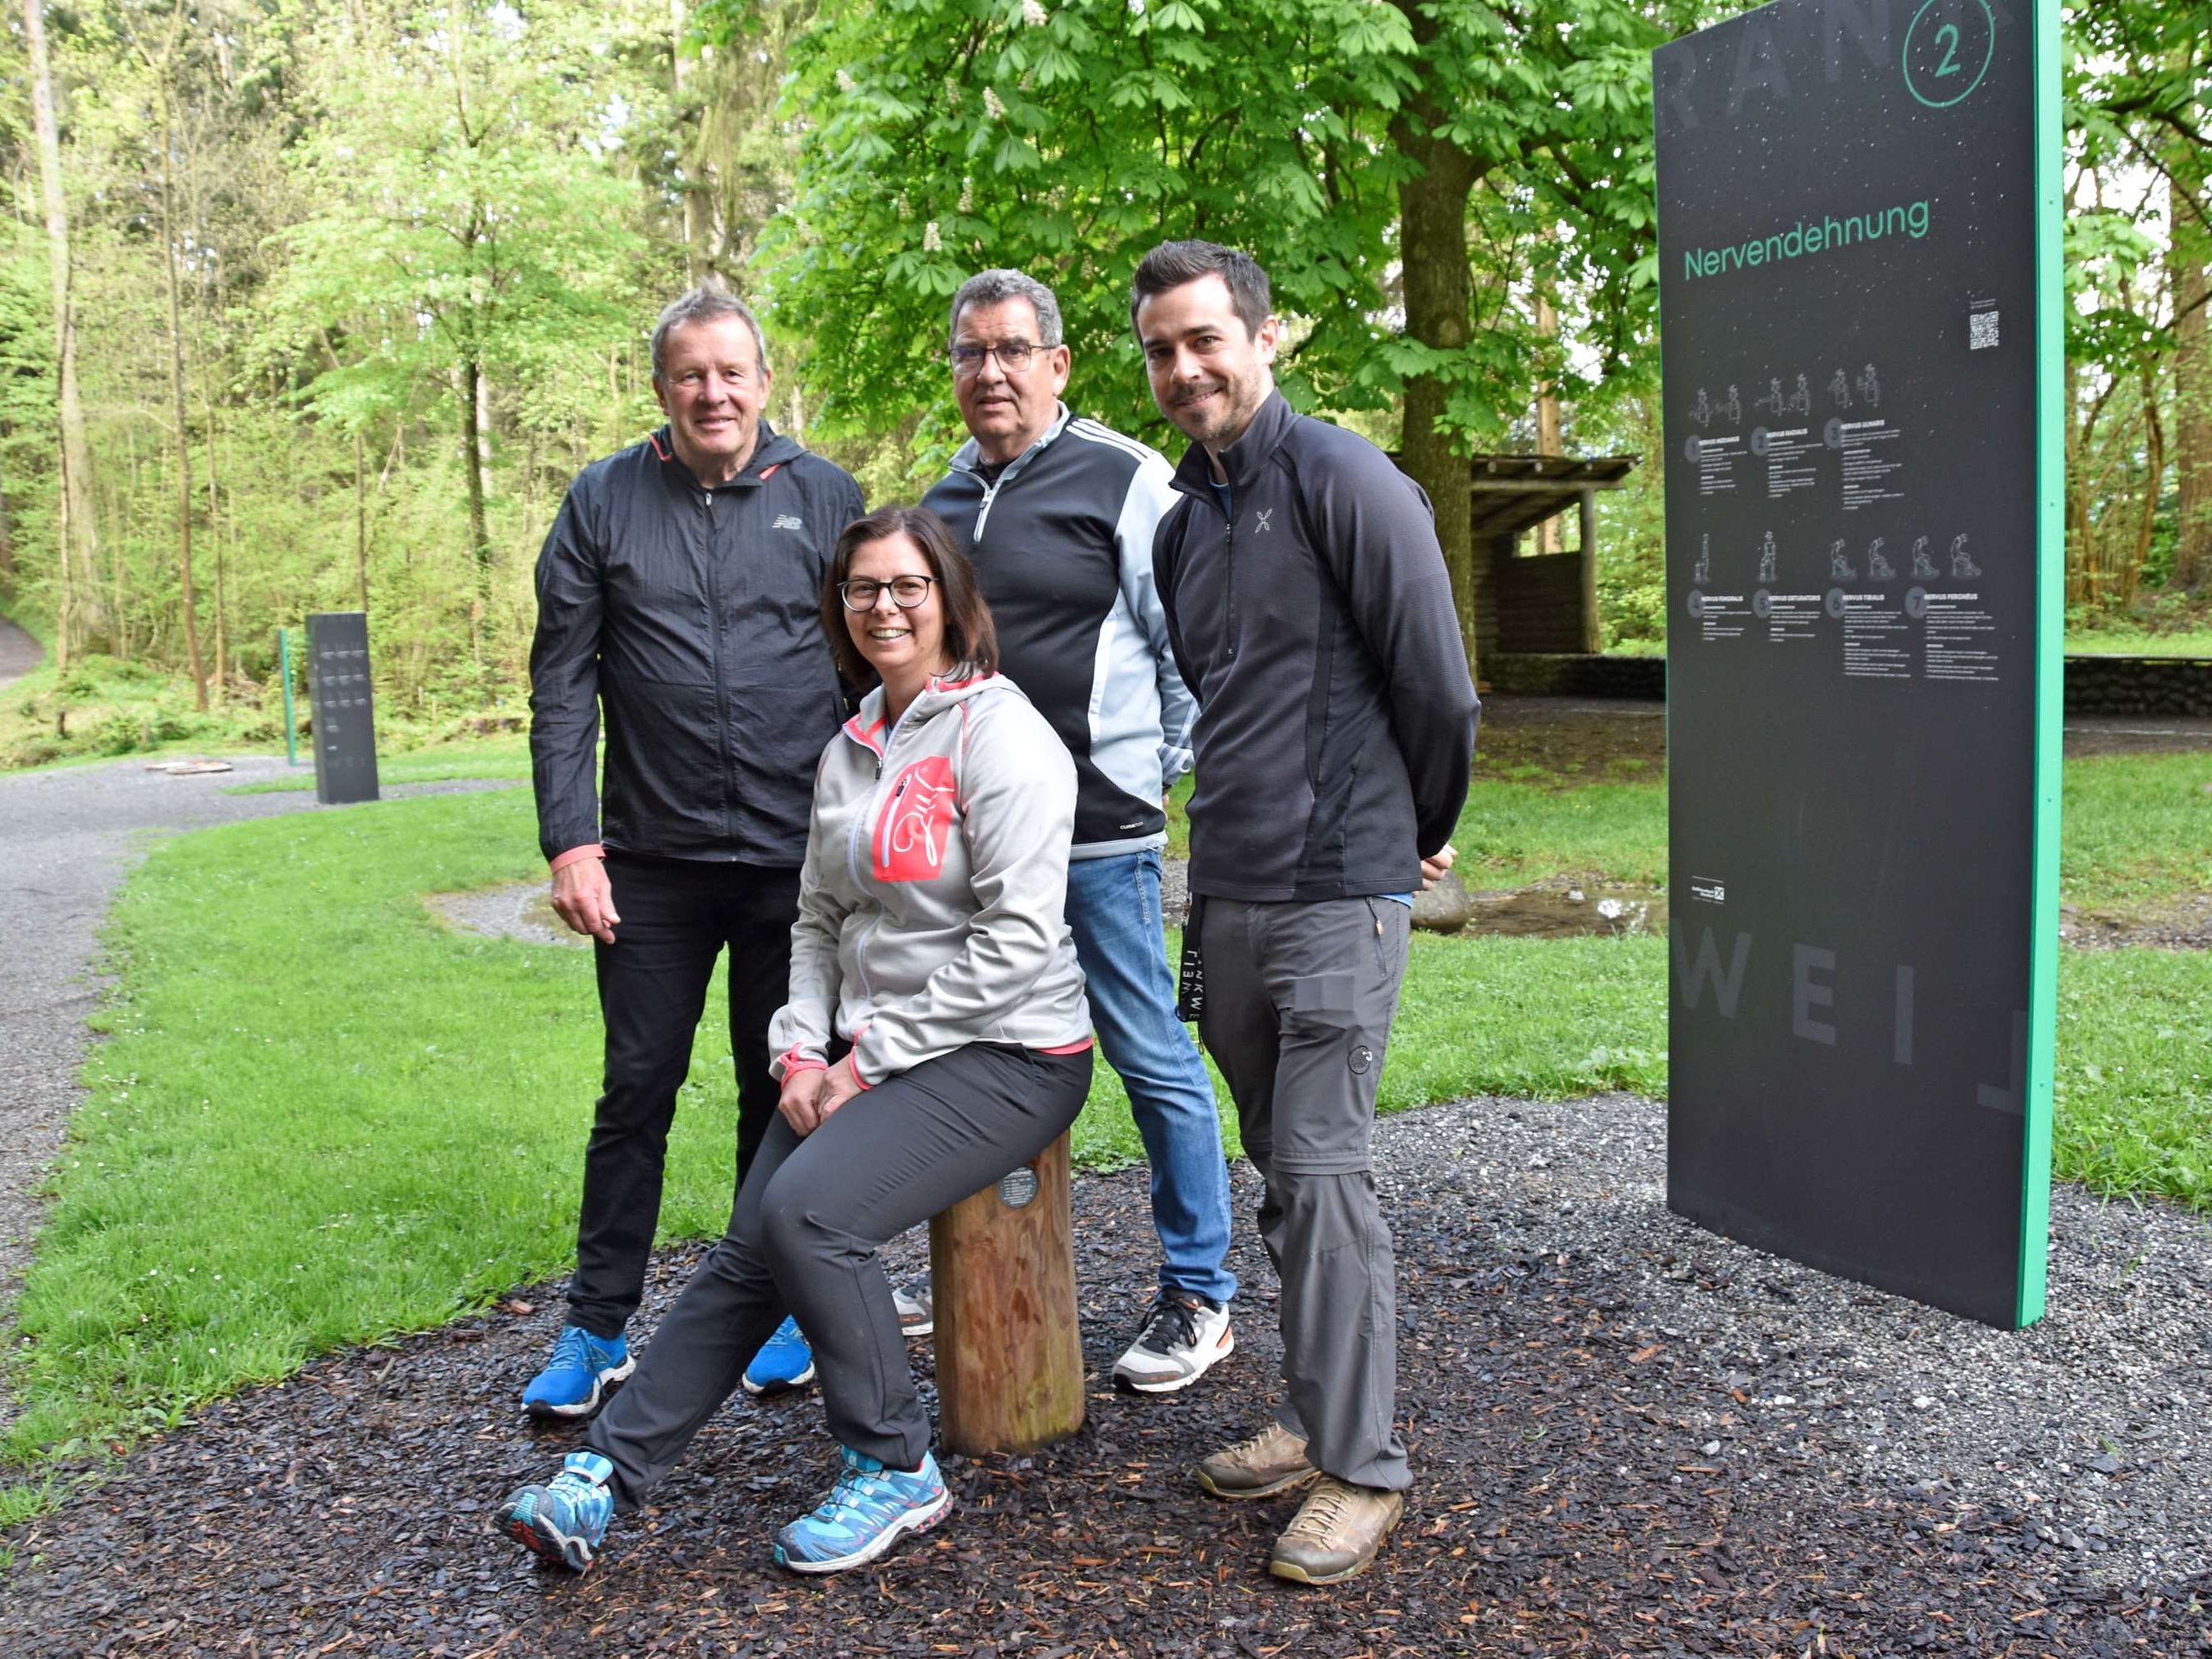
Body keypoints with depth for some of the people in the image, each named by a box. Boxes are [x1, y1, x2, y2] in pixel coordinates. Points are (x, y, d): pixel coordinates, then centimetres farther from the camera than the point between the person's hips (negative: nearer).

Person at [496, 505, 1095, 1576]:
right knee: (749, 1248, -4)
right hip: (872, 1055, 7)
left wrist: (874, 1058, -15)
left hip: (1005, 1055, -7)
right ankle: (609, 1471, 4)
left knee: (810, 1209, -24)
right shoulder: (849, 750, 13)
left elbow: (1015, 944, -19)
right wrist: (803, 1052, 0)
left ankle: (893, 1470, -6)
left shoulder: (1000, 736, -12)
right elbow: (820, 920, 17)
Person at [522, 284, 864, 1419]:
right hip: (652, 859, 0)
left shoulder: (826, 498, 3)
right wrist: (571, 841, -7)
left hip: (798, 857, 0)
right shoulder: (602, 503, 3)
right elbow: (561, 685, 1)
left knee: (786, 1091, 11)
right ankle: (596, 1330, 20)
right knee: (637, 1091, 7)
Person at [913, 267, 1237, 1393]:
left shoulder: (1124, 480, -5)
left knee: (1152, 1060, 1)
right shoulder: (944, 498, 15)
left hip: (1099, 834, -7)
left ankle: (1198, 1297, 14)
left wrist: (1169, 774, -6)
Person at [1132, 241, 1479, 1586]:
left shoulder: (1342, 481, -10)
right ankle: (1316, 1413, 26)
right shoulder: (1183, 515, 15)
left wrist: (1424, 832, 3)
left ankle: (1363, 1468, 3)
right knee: (1284, 1167, 14)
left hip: (1337, 892, -8)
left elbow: (1437, 687, -9)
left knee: (1324, 1170, -7)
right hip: (1227, 893, 8)